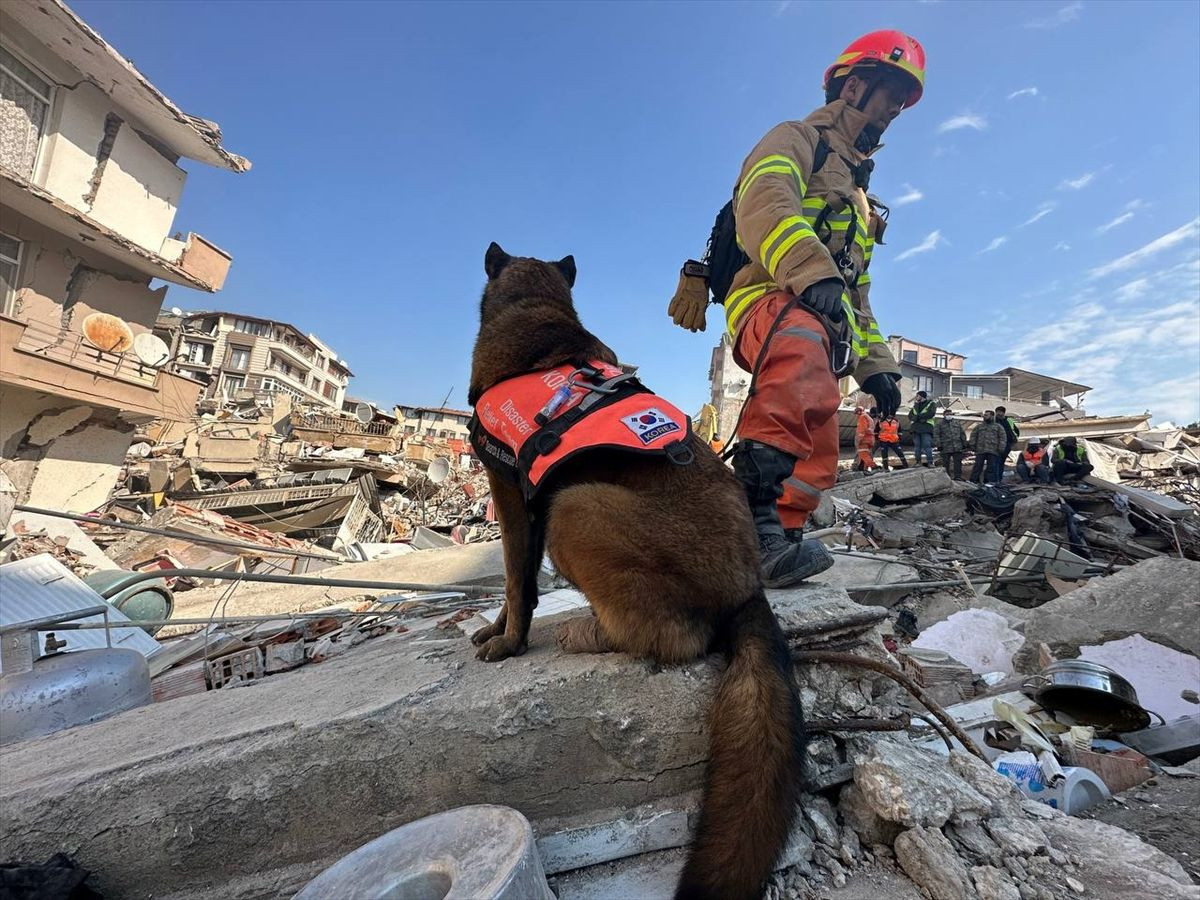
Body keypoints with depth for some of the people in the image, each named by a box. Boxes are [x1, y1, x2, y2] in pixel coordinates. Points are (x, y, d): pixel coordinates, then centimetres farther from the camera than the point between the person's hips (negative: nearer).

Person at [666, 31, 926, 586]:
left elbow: (857, 295, 36)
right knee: (803, 345, -43)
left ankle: (772, 545, 9)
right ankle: (756, 496, -50)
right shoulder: (795, 140, 13)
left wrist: (874, 363, 25)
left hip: (826, 325, 9)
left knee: (817, 460, 1)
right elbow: (763, 204, -14)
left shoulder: (858, 197, 38)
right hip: (772, 298, -9)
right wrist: (813, 273, -32)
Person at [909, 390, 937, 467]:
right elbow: (910, 415, 10)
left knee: (927, 445, -11)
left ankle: (930, 462, -11)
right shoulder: (915, 405, 22)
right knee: (917, 446, 4)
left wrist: (917, 416, -8)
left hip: (926, 428, -5)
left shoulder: (931, 403, 6)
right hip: (915, 428, 5)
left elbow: (931, 413, -12)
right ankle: (917, 461, 8)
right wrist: (921, 418, -8)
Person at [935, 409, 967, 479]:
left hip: (957, 448, 2)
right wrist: (939, 445, -6)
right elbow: (937, 436, 3)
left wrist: (964, 444, 9)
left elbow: (962, 434, 17)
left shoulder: (957, 423, 17)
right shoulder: (940, 424, 9)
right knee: (946, 464, 2)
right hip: (946, 448, -2)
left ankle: (958, 477, 2)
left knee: (958, 463, -1)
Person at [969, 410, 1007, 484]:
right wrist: (972, 445, 2)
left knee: (991, 467, 1)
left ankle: (990, 482, 5)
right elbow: (973, 436, 14)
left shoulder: (998, 427, 13)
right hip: (980, 450, 1)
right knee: (977, 466, -3)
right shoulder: (979, 426, 18)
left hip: (993, 451, -1)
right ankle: (973, 480, -2)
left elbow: (1002, 437, 6)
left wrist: (1001, 448, -5)